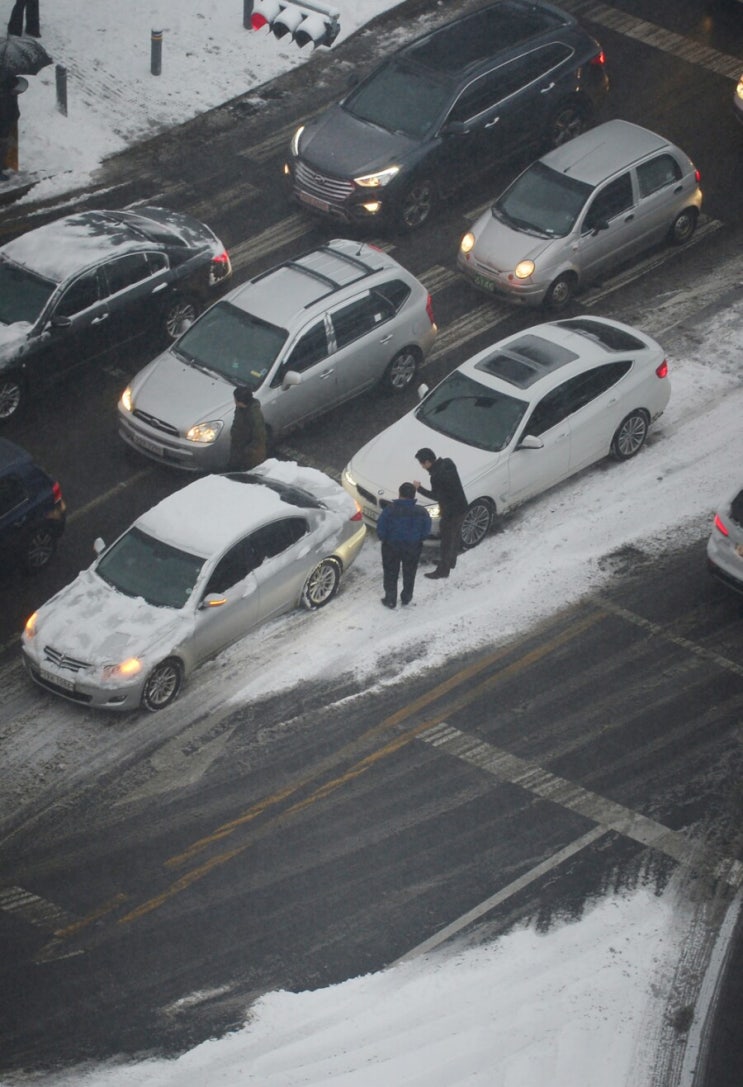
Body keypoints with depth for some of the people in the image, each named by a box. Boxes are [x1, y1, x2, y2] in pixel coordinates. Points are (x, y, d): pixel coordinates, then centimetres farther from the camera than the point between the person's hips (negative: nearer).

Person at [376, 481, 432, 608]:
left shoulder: (389, 510, -21)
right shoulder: (422, 512, -15)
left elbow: (380, 531, -15)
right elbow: (426, 532, -7)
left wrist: (385, 539, 5)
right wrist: (416, 539, 10)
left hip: (391, 547, -2)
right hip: (413, 548, 2)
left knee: (390, 574, 17)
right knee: (409, 573, 24)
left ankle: (390, 600, 25)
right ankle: (406, 598, 38)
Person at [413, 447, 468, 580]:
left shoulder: (437, 476, -31)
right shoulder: (447, 462, -3)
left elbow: (435, 496, -18)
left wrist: (419, 488, -8)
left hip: (451, 512, -9)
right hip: (461, 506, 9)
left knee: (447, 540, 6)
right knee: (455, 535, 26)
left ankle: (443, 570, 20)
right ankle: (451, 561, 45)